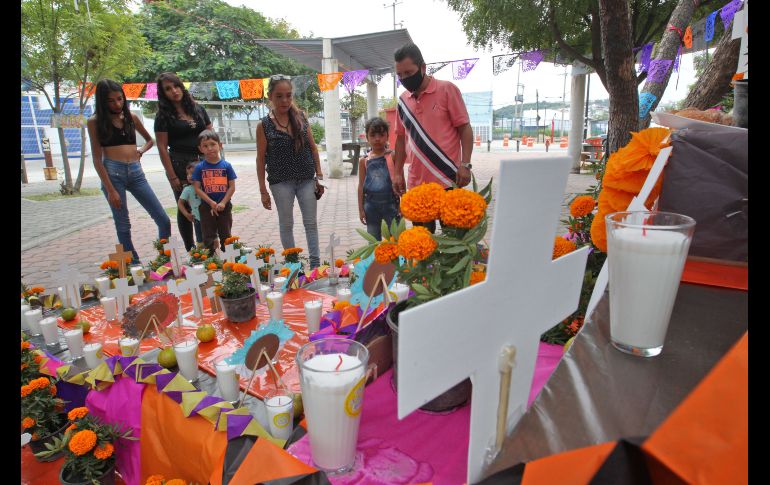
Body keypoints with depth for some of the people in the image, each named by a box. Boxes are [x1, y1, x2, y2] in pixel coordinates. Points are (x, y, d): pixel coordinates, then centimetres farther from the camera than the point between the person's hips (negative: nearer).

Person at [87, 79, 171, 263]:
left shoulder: (131, 117, 11)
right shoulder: (95, 121, 1)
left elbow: (150, 140, 27)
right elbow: (97, 159, -4)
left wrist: (141, 151, 4)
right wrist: (110, 190, -10)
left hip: (136, 172, 3)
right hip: (112, 173, -3)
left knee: (163, 220, -2)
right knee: (123, 225, 2)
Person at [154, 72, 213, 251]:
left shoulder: (198, 109, 10)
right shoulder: (164, 115, -1)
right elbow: (162, 148, -5)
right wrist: (172, 177, -11)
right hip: (180, 165, -3)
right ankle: (190, 250, 16)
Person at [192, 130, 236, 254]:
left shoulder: (226, 166, -3)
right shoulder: (199, 167, -3)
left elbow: (232, 187, -4)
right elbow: (197, 188, -6)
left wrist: (223, 203, -13)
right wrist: (212, 203, -14)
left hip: (224, 206, 0)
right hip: (207, 207, 0)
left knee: (226, 235, 12)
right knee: (208, 237, 9)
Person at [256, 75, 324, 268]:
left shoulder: (300, 117, 1)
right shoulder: (264, 125, -5)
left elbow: (312, 147, 6)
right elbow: (261, 159, -3)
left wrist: (319, 175, 2)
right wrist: (263, 190, -4)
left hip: (307, 179, 2)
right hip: (281, 182, -1)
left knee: (311, 222, 5)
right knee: (286, 223, 10)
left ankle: (315, 262, 14)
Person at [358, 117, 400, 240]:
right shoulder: (364, 160, 1)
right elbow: (361, 186, 5)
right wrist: (361, 209, 4)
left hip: (390, 203, -2)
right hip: (371, 204, 2)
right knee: (373, 241, 13)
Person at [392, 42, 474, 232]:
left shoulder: (447, 89, -3)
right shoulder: (403, 100, 11)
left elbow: (465, 128, -3)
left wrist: (465, 164, -13)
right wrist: (398, 172, 12)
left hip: (448, 180, -4)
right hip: (416, 183, 4)